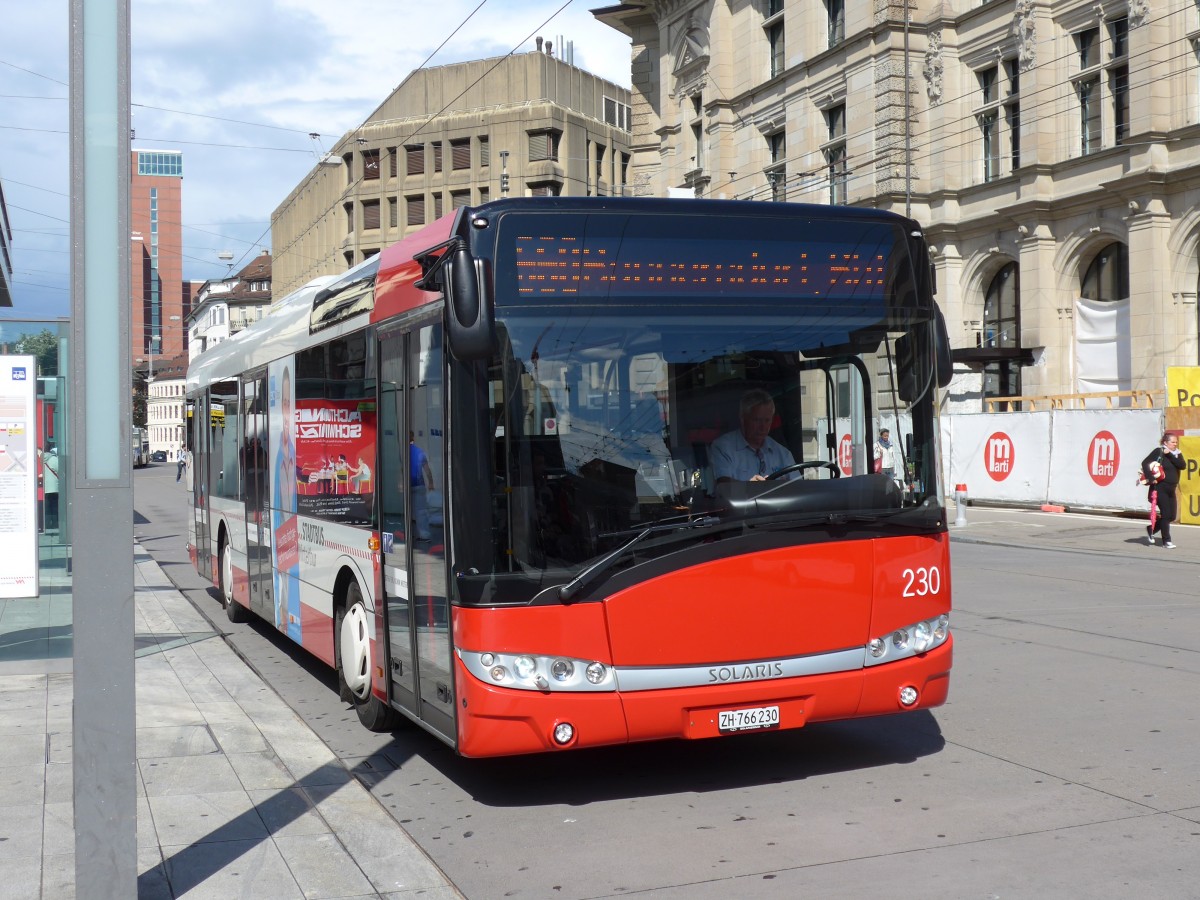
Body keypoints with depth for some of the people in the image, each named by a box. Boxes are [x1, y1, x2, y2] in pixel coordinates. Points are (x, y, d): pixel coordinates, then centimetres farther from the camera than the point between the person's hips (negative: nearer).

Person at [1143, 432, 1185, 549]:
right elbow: (1145, 463, -15)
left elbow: (1182, 465, -7)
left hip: (1171, 490, 7)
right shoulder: (1159, 451, -6)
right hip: (1160, 488, -7)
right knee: (1166, 514, -8)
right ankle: (1166, 541, 2)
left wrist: (1169, 455, -15)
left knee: (1172, 516, 8)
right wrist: (1150, 479, -22)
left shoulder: (1177, 454, 11)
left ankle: (1151, 529, 28)